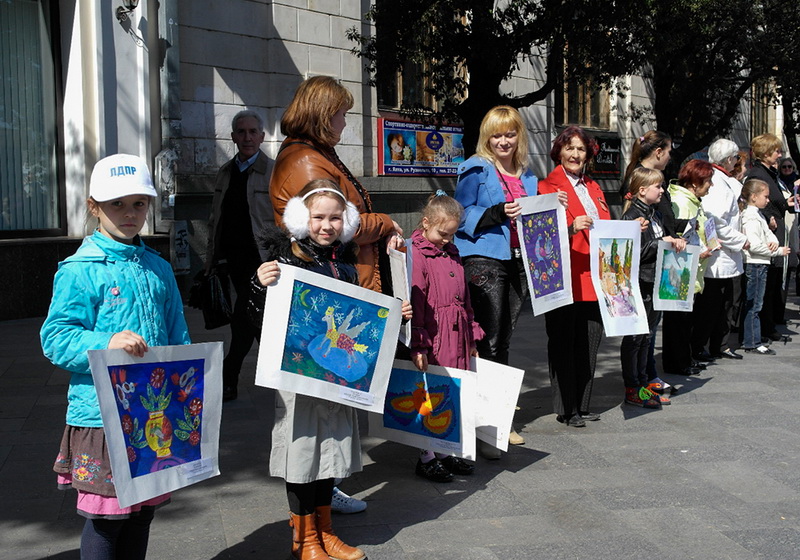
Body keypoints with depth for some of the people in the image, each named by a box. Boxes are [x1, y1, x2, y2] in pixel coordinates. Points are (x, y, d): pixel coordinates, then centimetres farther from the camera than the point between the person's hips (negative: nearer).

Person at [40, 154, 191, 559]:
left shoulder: (159, 269, 11)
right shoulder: (79, 270, -7)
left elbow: (178, 339, 17)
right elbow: (56, 339, -13)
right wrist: (106, 343, -29)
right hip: (102, 415, -5)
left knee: (144, 510, 15)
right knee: (106, 516, 0)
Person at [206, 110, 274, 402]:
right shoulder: (225, 172, 14)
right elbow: (215, 219, 18)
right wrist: (212, 257, 14)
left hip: (260, 258, -6)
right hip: (231, 256, 6)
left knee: (242, 319, -7)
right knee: (257, 317, 12)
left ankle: (227, 381, 3)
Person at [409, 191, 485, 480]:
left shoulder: (451, 253, 15)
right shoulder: (416, 255, -10)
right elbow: (414, 303, -15)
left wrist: (472, 336, 20)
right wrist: (417, 344, -19)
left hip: (457, 337, 8)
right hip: (433, 338, -8)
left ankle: (446, 452, 23)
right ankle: (427, 458, 11)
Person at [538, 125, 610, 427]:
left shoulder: (593, 188, 21)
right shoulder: (547, 187, -2)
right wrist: (571, 228, -27)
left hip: (593, 278, 7)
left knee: (590, 342, 9)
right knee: (564, 343, -2)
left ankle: (582, 405, 18)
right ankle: (566, 409, 5)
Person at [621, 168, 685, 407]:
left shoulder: (655, 214, 14)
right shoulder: (632, 216, -14)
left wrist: (675, 242, 7)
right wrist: (660, 243, -18)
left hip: (655, 281, 9)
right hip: (639, 282, -9)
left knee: (645, 335, 16)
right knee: (634, 337, -3)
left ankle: (643, 380, 25)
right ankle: (632, 389, 2)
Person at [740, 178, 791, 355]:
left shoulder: (758, 215, 16)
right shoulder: (751, 218, -16)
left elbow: (768, 233, 18)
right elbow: (754, 246, -23)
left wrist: (774, 242, -6)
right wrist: (779, 251, -14)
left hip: (760, 264, 10)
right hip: (754, 265, -10)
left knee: (753, 305, 13)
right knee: (753, 305, -5)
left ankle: (752, 341, 20)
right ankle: (753, 343, -1)